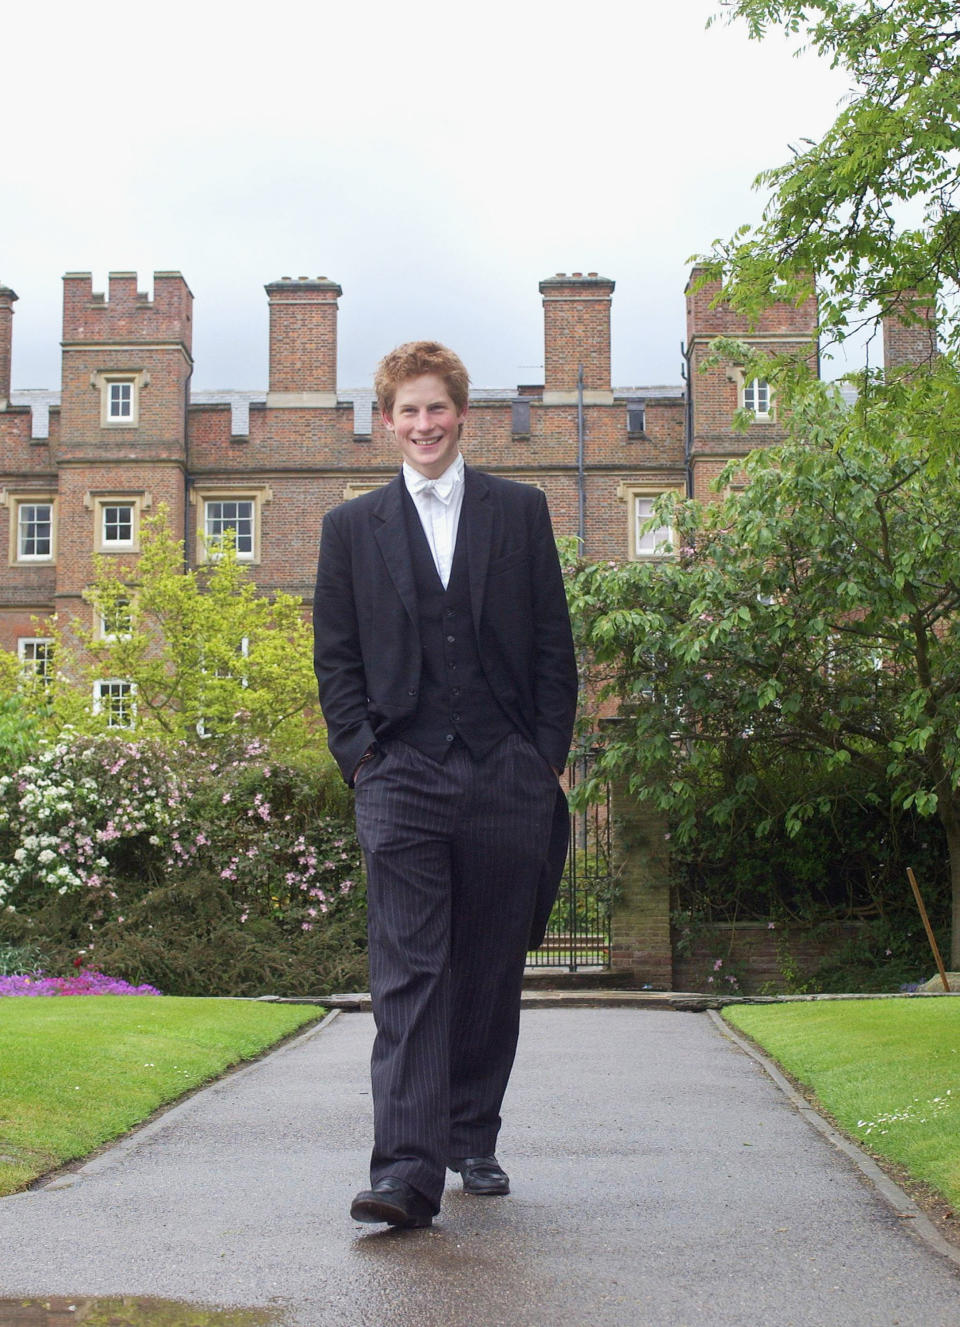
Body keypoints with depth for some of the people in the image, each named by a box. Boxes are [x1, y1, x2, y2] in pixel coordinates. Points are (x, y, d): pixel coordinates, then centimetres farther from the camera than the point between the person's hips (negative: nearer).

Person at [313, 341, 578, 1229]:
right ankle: (407, 1171, -13)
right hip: (402, 779, -1)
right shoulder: (352, 528, 12)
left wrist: (548, 758, 1)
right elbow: (336, 657, 10)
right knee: (407, 973, -10)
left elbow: (554, 647, 8)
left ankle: (473, 1140, 25)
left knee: (491, 972, 9)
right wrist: (360, 756, -2)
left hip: (507, 779, 1)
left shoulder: (521, 513, 11)